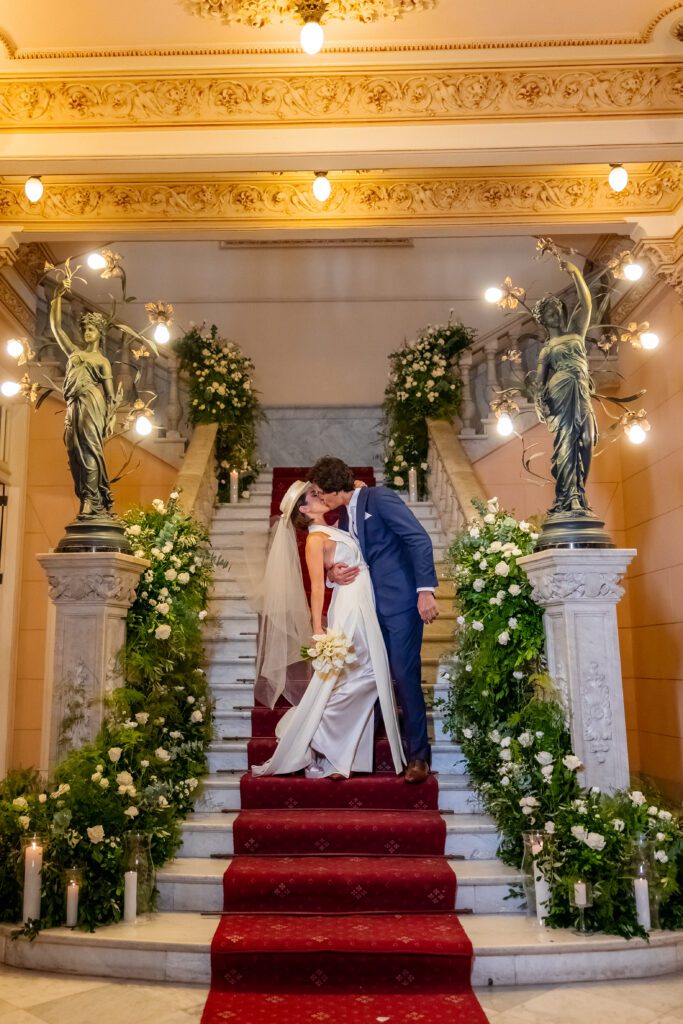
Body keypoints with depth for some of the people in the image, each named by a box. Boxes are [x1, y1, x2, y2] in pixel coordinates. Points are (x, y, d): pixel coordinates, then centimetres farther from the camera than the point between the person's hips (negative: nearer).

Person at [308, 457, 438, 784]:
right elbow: (340, 559, 21)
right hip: (371, 606, 8)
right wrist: (333, 572, -4)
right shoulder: (344, 518, 15)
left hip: (401, 601, -8)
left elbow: (420, 540, -15)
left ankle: (418, 755, 7)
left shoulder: (380, 498, -9)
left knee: (405, 676, -5)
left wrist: (425, 589, -22)